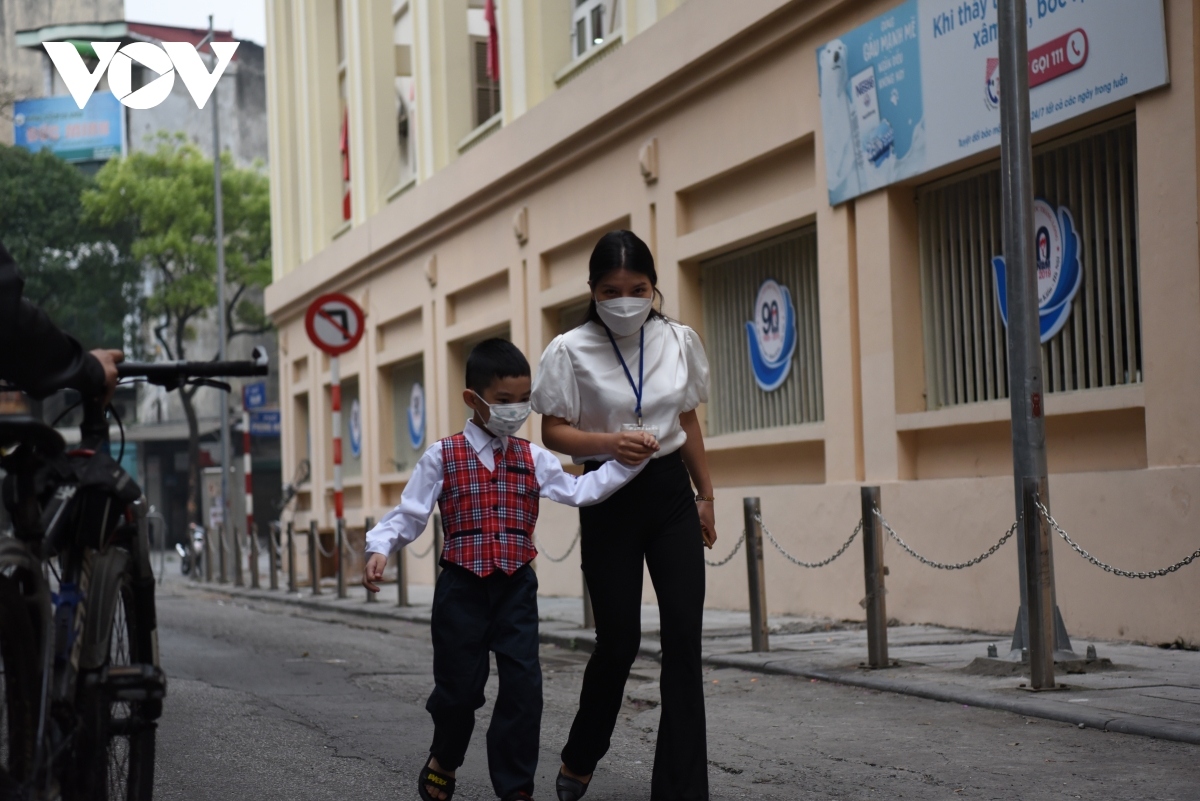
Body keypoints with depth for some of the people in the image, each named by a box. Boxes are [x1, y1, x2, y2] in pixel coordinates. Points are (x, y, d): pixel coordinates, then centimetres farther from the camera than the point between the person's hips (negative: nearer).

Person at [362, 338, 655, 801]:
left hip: (516, 588, 3)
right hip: (462, 588, -2)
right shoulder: (442, 458, -2)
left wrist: (628, 462, -5)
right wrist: (380, 549, -18)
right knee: (459, 687, 6)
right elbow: (408, 515, -2)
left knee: (524, 686, -4)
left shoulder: (533, 459, 7)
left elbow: (580, 491, 3)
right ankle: (443, 762, 35)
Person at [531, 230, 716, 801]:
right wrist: (606, 443, -24)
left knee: (684, 636, -3)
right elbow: (552, 432, -6)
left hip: (672, 495, 3)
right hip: (608, 499, -3)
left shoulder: (679, 342, 3)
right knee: (619, 641, 1)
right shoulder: (571, 351, -7)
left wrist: (706, 496, 14)